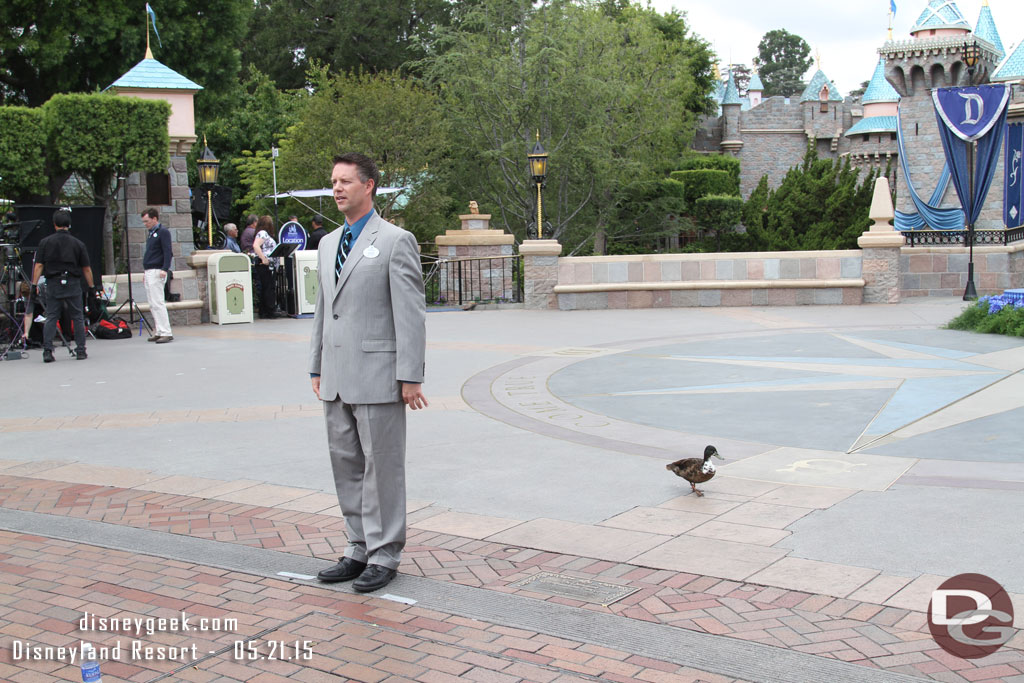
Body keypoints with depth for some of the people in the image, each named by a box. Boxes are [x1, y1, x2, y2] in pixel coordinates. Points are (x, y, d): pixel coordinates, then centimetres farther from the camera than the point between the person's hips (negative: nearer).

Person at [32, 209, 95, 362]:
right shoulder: (78, 243, 2)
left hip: (53, 285, 1)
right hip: (73, 285, 0)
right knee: (78, 317, 7)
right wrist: (91, 287, 12)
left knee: (51, 318, 3)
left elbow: (38, 266, -2)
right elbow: (86, 269, 4)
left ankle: (47, 351, -5)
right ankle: (81, 350, 7)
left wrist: (34, 285, 2)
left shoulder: (45, 242, 1)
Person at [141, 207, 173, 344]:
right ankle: (159, 332, 13)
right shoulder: (150, 233, 20)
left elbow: (167, 252, -15)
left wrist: (165, 269, -24)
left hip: (157, 272, -9)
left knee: (158, 303, -14)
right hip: (149, 273, 9)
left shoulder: (163, 232, -8)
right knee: (153, 305, 9)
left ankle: (166, 333, -15)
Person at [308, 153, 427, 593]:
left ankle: (384, 555, 12)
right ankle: (359, 549, 24)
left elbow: (411, 313, -11)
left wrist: (410, 377, -15)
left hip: (377, 376, -7)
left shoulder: (395, 241, -7)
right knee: (346, 465, 13)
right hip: (337, 378, 7)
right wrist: (317, 368, 17)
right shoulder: (328, 244, 16)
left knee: (382, 467, 1)